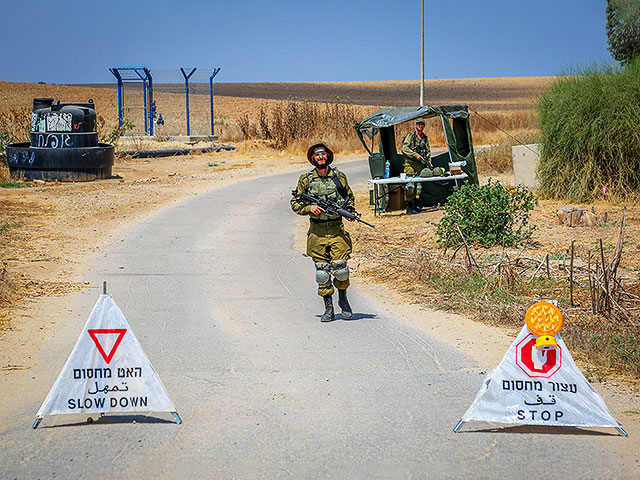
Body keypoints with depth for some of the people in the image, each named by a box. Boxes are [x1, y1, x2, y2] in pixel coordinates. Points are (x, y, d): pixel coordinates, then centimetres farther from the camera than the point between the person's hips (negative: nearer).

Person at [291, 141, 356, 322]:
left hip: (337, 230, 0)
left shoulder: (339, 176, 4)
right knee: (322, 272, 1)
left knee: (340, 268, -7)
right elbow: (295, 204, 7)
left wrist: (350, 211, 0)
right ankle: (328, 309, 12)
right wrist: (309, 208, -11)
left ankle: (343, 299, 20)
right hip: (317, 232, 0)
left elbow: (350, 197, 18)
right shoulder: (306, 179, 2)